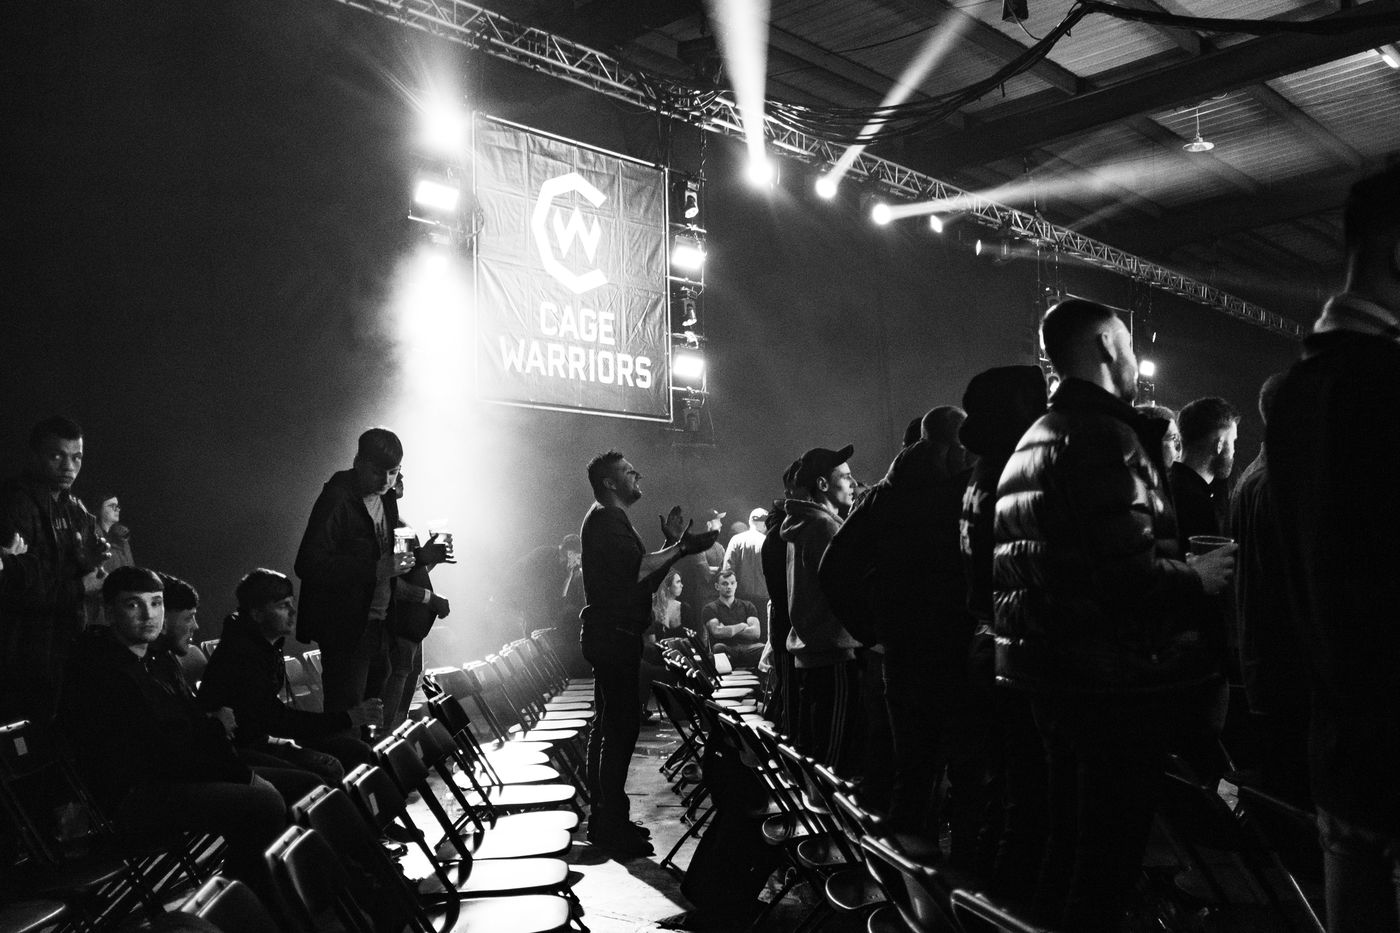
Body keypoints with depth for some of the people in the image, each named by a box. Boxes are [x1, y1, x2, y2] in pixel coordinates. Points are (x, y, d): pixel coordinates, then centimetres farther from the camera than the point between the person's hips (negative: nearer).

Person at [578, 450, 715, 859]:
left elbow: (643, 579, 18)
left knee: (609, 725, 14)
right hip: (613, 635, -11)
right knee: (621, 725, -10)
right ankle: (613, 827, -7)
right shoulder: (604, 519, -11)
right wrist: (680, 546, -17)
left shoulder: (610, 520, 22)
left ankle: (604, 818, 22)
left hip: (611, 636, 11)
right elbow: (637, 570, -24)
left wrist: (672, 545, 11)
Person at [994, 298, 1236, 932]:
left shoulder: (1030, 443, 15)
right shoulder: (1106, 437, -16)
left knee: (1071, 833, 21)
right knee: (1111, 854, 1)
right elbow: (1130, 575, -25)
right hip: (1115, 679, -10)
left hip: (1048, 671, 10)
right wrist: (1198, 577, -7)